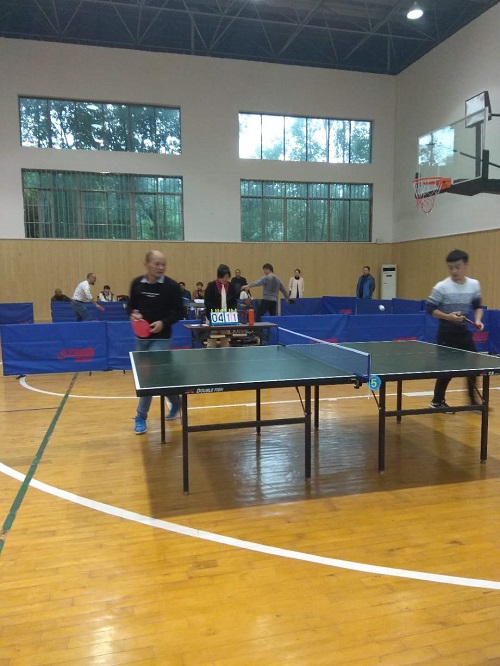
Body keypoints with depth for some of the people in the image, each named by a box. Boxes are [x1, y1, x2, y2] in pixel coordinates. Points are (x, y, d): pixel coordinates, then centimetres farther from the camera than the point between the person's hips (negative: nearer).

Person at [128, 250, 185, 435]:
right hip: (141, 337, 5)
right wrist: (133, 314, -8)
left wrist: (164, 322, -20)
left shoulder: (172, 286, -10)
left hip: (161, 338, -5)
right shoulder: (137, 283, 2)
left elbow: (179, 312, -6)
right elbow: (131, 305, 14)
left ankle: (141, 417, 4)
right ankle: (175, 402, 34)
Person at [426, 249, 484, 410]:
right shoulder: (442, 287, -14)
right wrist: (447, 317, -24)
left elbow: (477, 306, 13)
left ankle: (473, 400, 27)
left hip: (464, 331, 5)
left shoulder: (474, 285, 2)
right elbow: (430, 308, -12)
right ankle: (437, 401, 17)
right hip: (447, 333, -5)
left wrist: (478, 320, -5)